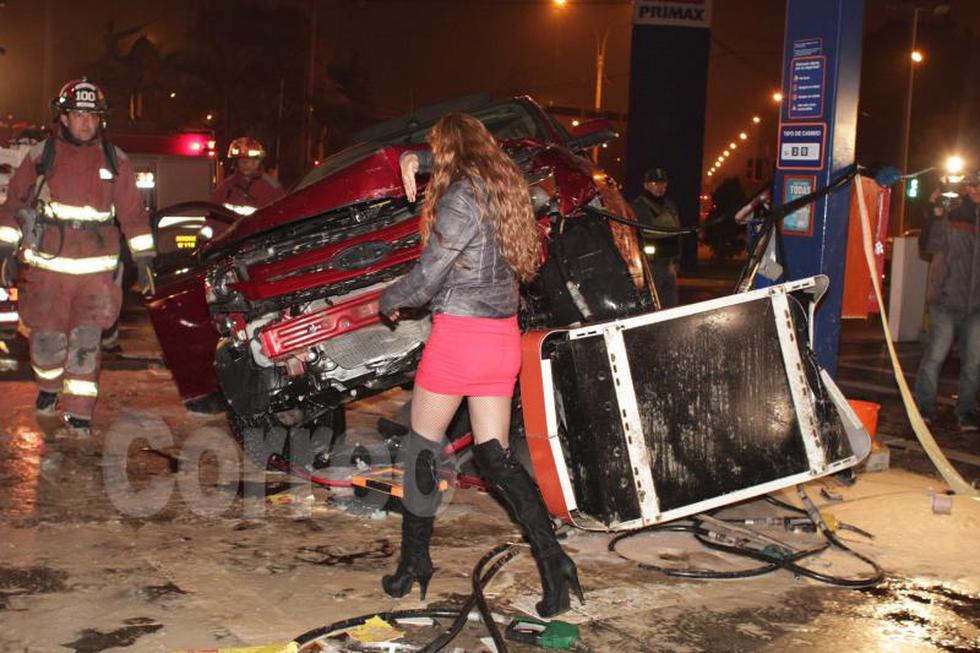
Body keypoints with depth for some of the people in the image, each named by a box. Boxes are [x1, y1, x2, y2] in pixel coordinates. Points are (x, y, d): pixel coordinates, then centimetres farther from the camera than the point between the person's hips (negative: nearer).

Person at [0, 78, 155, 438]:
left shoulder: (114, 159, 5)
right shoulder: (41, 156, 3)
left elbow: (133, 212, 9)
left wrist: (144, 259, 6)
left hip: (96, 269, 0)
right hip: (48, 265, 0)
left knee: (86, 341, -6)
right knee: (47, 338, 7)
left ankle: (79, 412, 2)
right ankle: (49, 387, 36)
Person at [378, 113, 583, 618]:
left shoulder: (461, 196, -13)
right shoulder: (503, 185, 12)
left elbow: (427, 278, -13)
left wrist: (388, 300, 6)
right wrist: (415, 158, 23)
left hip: (459, 334, -8)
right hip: (504, 335, 8)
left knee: (422, 448, 9)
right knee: (494, 455, 9)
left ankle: (414, 561, 19)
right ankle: (551, 558, -4)